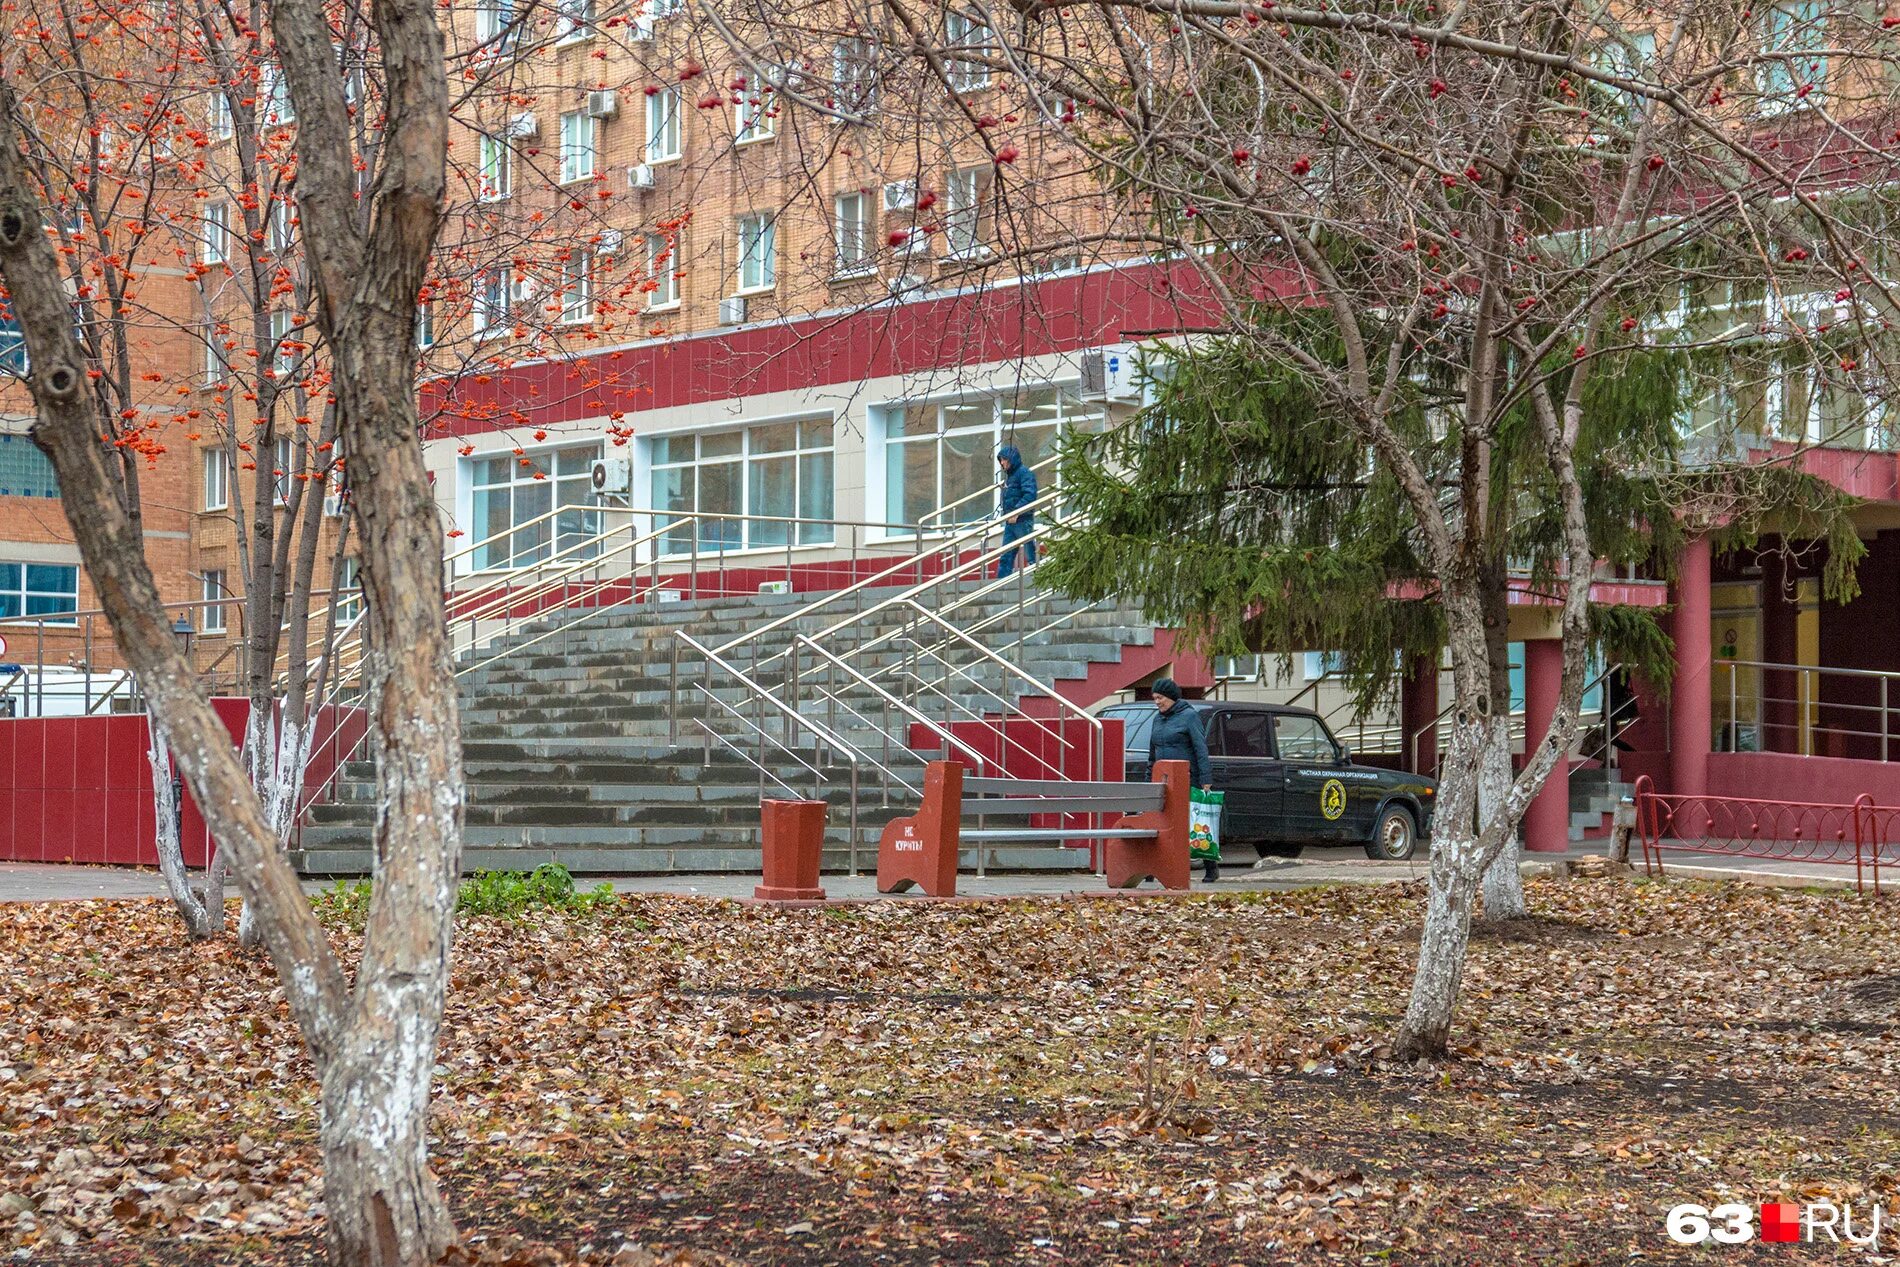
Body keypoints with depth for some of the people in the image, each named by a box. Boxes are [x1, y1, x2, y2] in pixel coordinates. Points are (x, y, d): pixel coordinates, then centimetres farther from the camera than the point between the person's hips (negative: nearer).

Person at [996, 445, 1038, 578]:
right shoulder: (1009, 475, 18)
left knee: (1031, 555, -3)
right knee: (1005, 557, 7)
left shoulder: (1025, 473, -11)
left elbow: (1030, 495, -21)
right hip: (1010, 522, 9)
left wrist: (1016, 512, -26)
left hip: (1023, 521, -9)